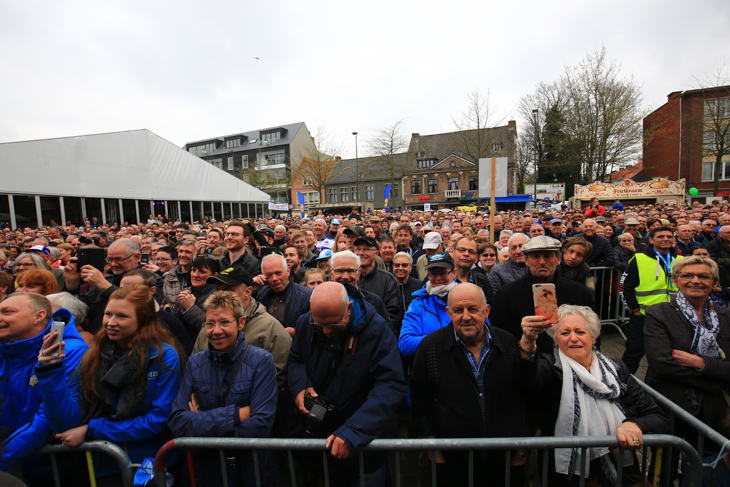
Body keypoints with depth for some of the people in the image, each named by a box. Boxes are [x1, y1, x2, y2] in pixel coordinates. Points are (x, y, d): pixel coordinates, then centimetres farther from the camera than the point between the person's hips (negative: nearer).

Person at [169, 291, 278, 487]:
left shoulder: (261, 361, -17)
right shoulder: (195, 363, -4)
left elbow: (261, 426, -22)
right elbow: (176, 422, -11)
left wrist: (202, 423, -15)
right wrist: (235, 415, -22)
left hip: (253, 469, -2)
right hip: (207, 466, 3)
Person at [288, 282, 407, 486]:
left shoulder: (376, 329, -25)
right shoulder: (305, 324, -11)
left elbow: (392, 385, -29)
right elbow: (295, 360, 7)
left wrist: (353, 433, -36)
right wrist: (300, 386, -15)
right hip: (318, 432, 4)